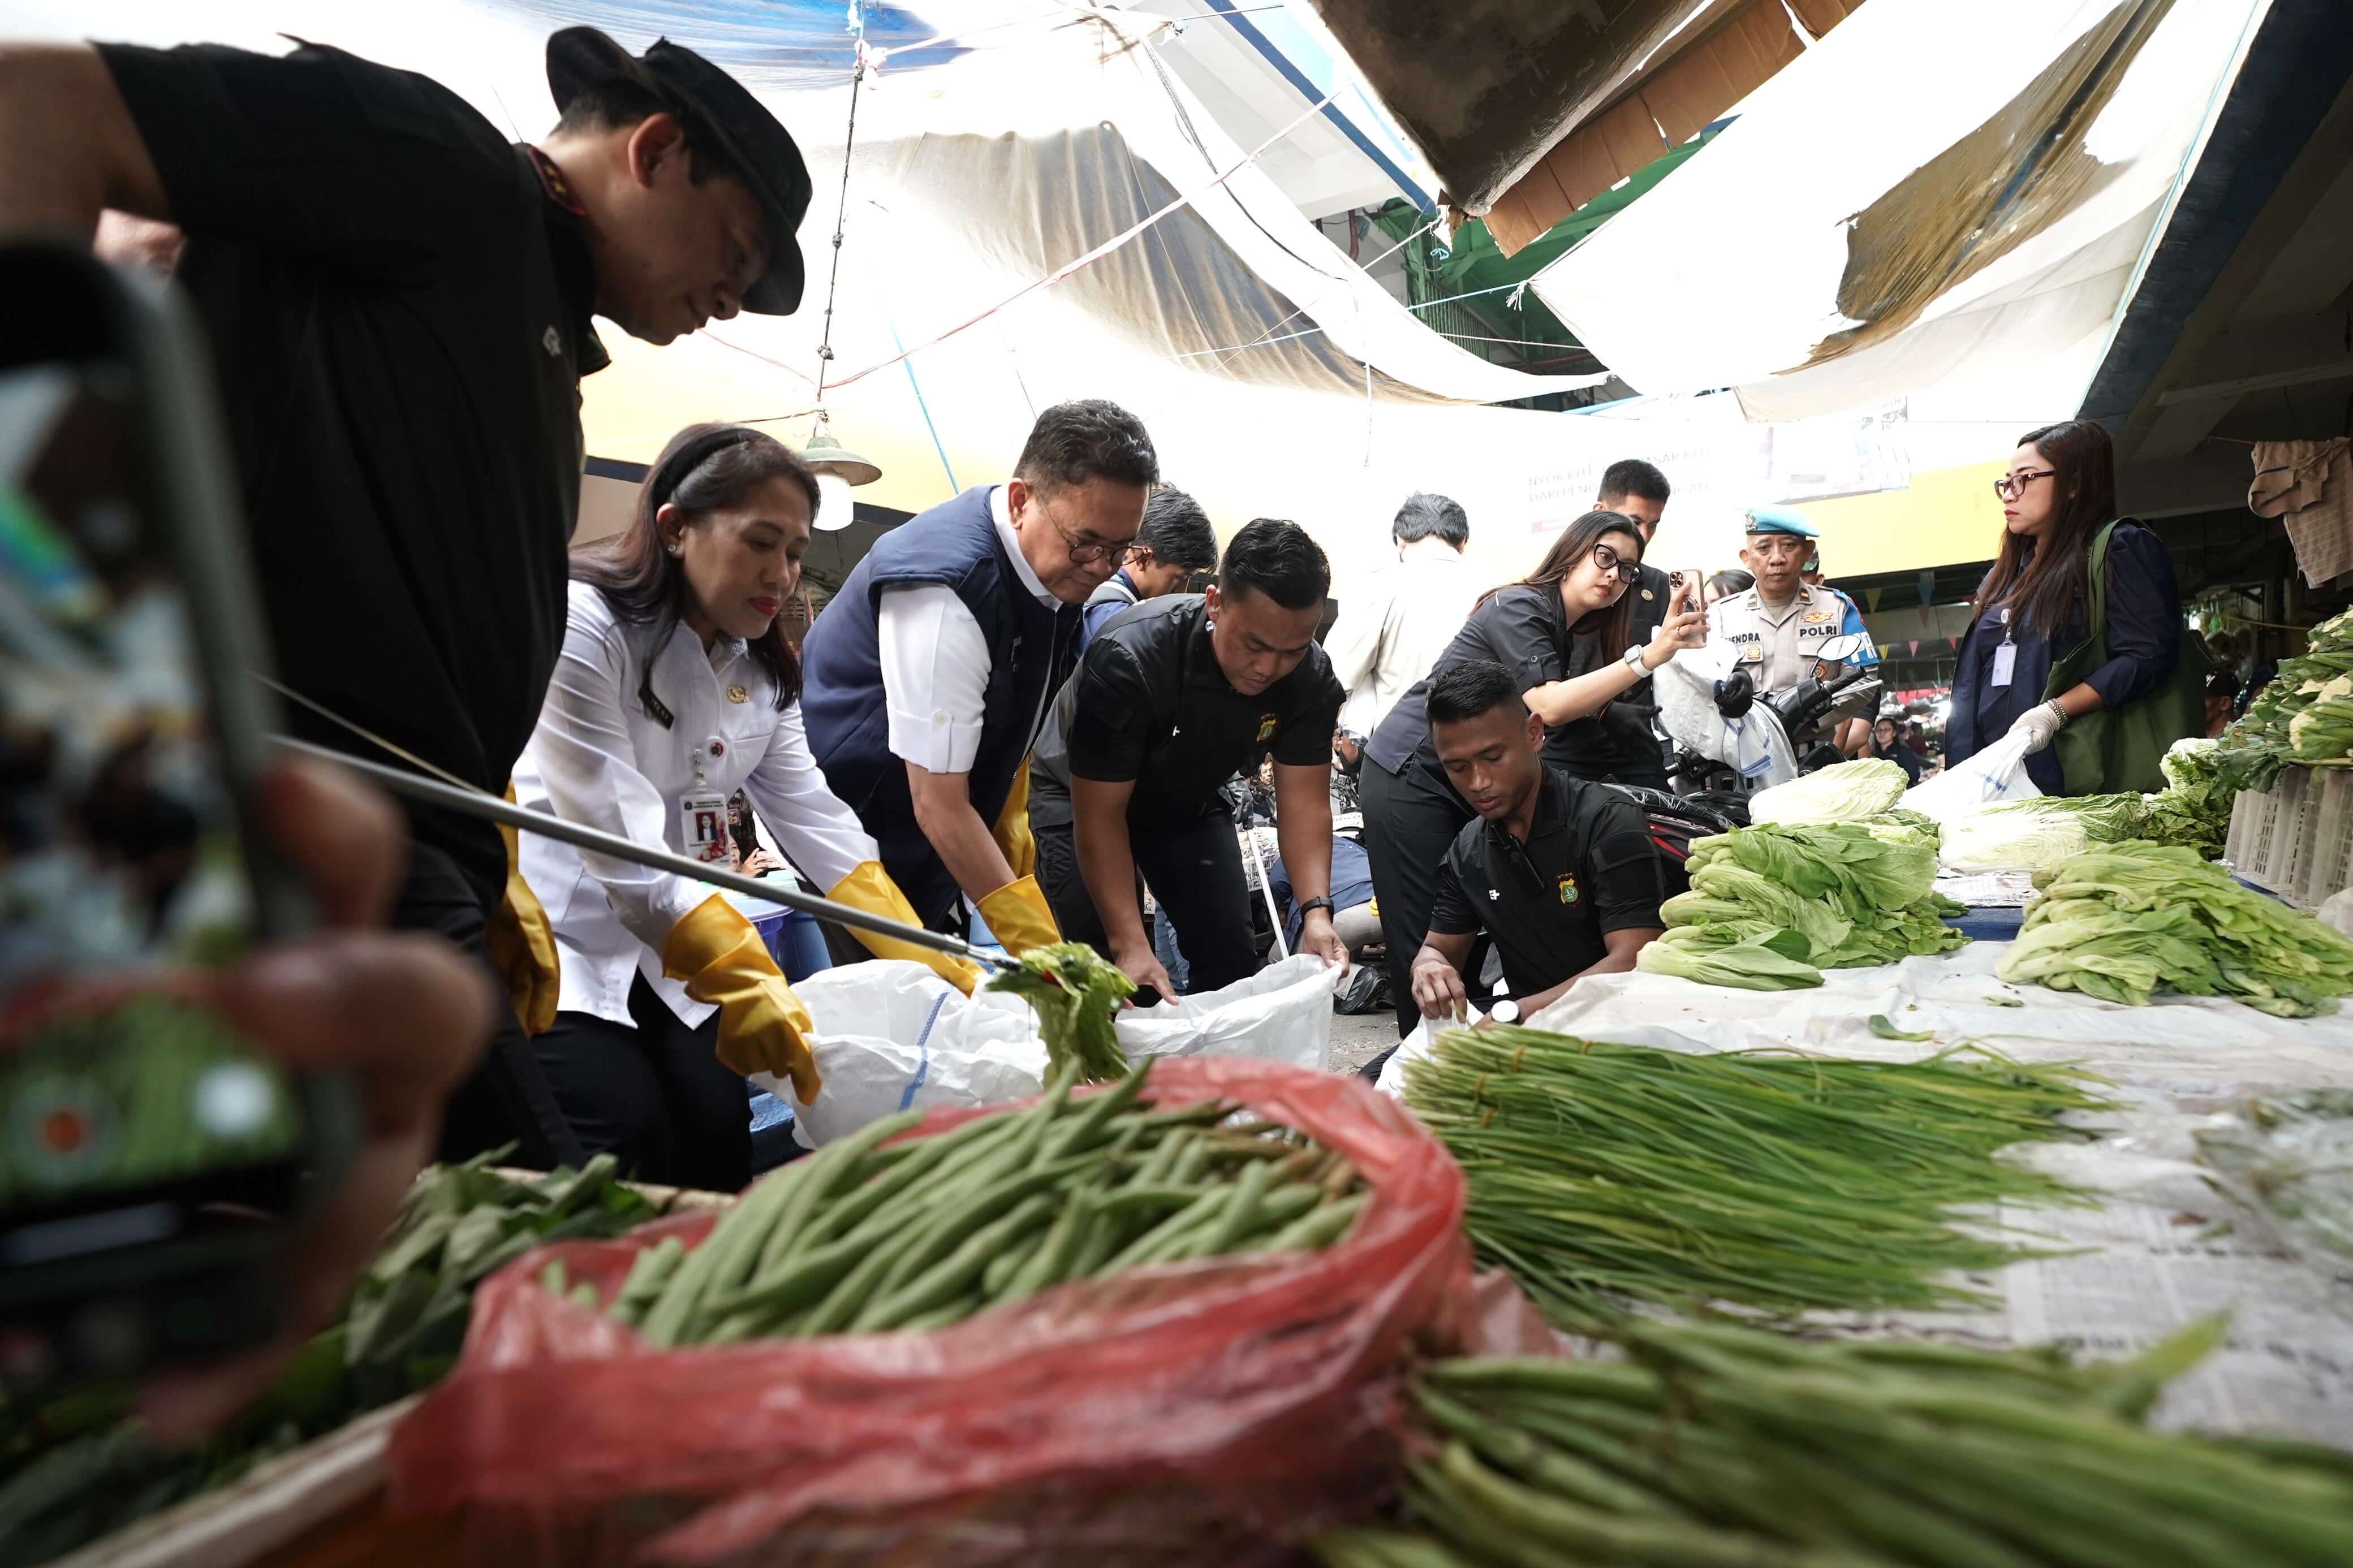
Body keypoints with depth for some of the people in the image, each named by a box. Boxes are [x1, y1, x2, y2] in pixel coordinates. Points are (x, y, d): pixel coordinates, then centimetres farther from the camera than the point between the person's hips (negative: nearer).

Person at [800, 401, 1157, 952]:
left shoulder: (1065, 571, -4)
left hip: (937, 846, 8)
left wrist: (1012, 832, 12)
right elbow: (939, 804, -30)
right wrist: (1048, 959, -30)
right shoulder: (947, 586, -30)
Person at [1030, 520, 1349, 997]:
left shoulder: (1312, 678, -22)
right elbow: (1099, 816, -33)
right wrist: (1130, 945, -41)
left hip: (1190, 802, 4)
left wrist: (1317, 912, -35)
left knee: (1233, 961, -2)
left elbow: (1304, 801, -19)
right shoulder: (1129, 659, -36)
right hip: (1082, 795, -4)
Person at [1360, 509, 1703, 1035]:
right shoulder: (1520, 607, -13)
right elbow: (1549, 706, -25)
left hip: (1453, 791, 9)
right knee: (1425, 943, -9)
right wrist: (1647, 656, -28)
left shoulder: (1564, 634, 16)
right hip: (1409, 778, -9)